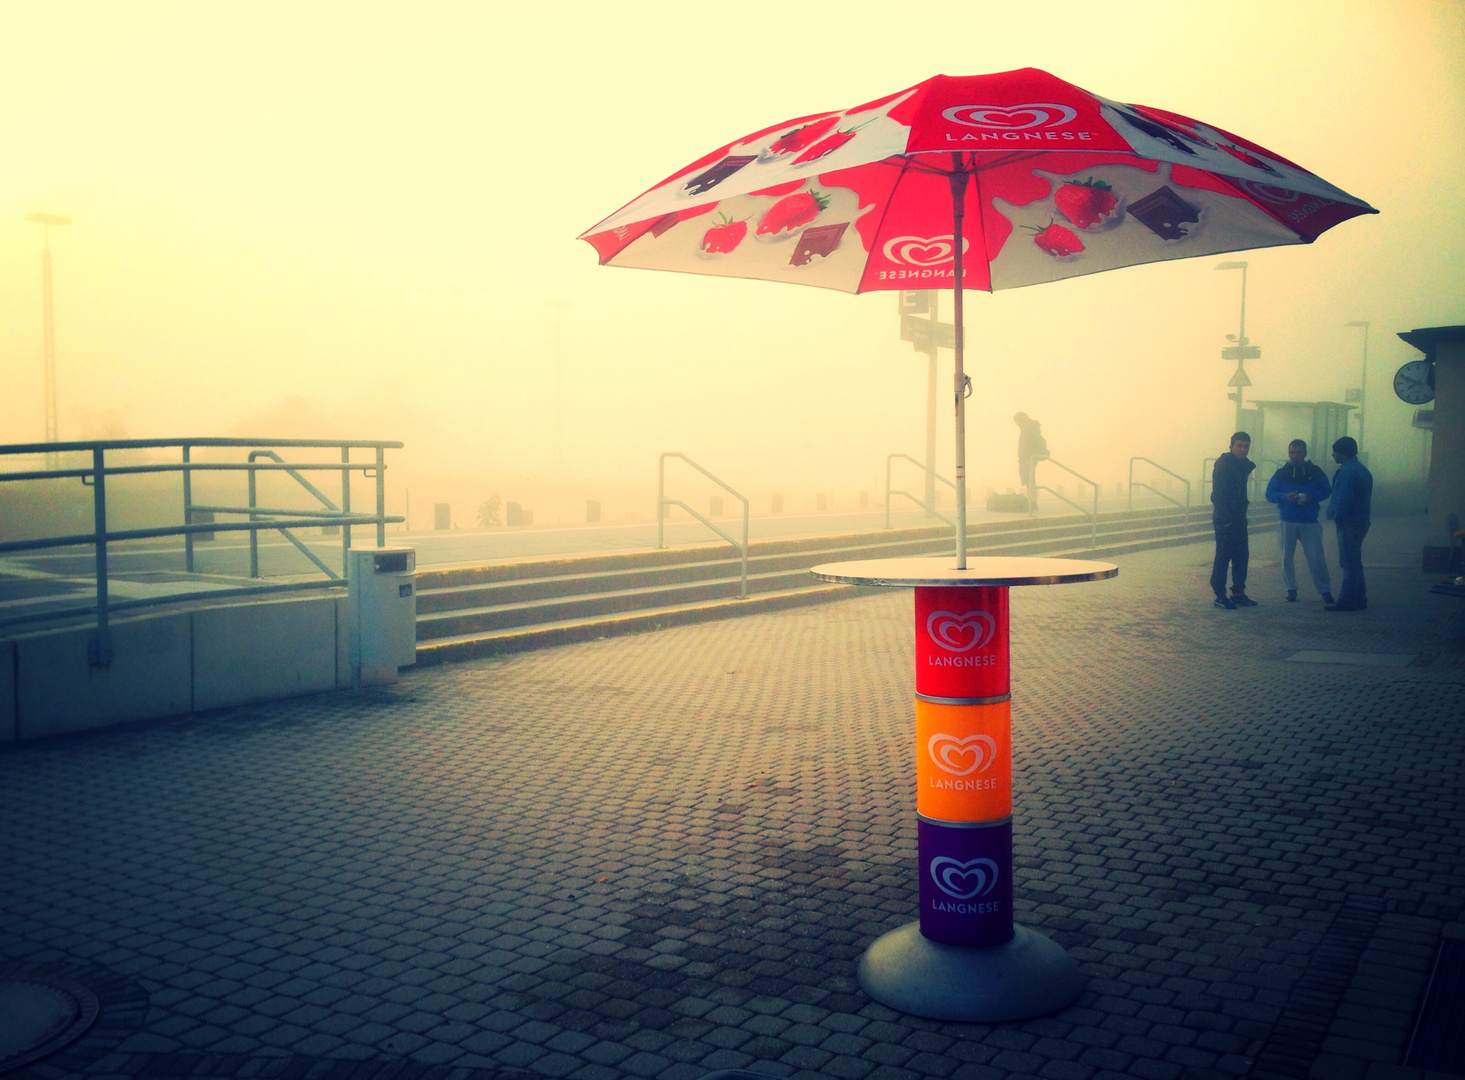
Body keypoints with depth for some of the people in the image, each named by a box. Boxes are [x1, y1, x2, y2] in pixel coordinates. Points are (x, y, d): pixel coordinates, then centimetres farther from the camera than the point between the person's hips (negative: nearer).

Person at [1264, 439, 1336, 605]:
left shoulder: (1315, 472, 4)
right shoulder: (1281, 473, 5)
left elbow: (1326, 490, 6)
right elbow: (1270, 494, 1)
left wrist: (1311, 496, -13)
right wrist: (1285, 496, -18)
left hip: (1310, 522, -1)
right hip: (1287, 522, 2)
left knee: (1316, 556, -8)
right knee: (1287, 557, 4)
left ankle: (1325, 590, 1)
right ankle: (1291, 590, 16)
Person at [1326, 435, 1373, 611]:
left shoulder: (1347, 472, -17)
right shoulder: (1361, 470, 16)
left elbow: (1344, 499, -23)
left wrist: (1337, 517, -10)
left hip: (1349, 523, -10)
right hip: (1360, 521, 10)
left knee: (1349, 563, -8)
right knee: (1354, 562, 17)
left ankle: (1347, 601, -7)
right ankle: (1358, 599, 22)